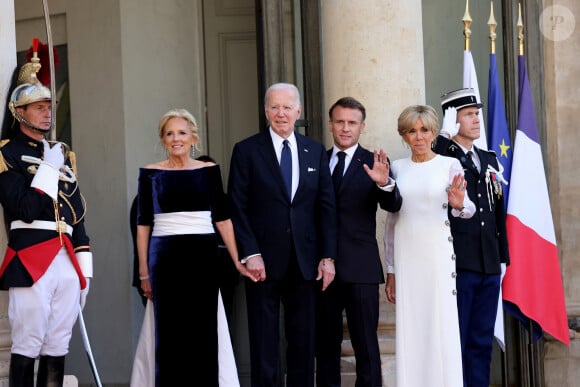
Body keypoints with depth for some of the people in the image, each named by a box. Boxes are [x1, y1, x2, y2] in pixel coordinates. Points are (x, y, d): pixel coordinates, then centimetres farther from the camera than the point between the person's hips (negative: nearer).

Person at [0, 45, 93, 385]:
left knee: (57, 350, 7)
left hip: (67, 262, 6)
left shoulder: (63, 153, 19)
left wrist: (84, 268, 13)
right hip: (31, 261, -6)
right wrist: (49, 167, -10)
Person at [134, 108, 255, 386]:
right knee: (169, 333, 2)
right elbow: (143, 225, 7)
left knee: (204, 332, 3)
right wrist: (144, 272, 4)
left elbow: (222, 219, 5)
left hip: (203, 257, 1)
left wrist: (238, 261, -2)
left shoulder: (209, 170, 7)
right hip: (165, 257, 0)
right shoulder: (151, 173, 5)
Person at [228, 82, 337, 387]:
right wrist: (250, 254, -12)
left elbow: (326, 206, 7)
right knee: (264, 342, 4)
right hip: (264, 259, -2)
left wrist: (328, 256, 0)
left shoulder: (316, 151, 9)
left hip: (305, 261, 3)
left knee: (303, 339, 8)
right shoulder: (247, 150, 0)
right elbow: (237, 208, -4)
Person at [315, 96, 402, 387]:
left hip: (359, 267, -3)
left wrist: (384, 182, -33)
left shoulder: (373, 163, 0)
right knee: (325, 344, 12)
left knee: (366, 344, -1)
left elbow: (393, 206, -13)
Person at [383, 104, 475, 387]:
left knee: (442, 328, -2)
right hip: (405, 257, 3)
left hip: (438, 254, -3)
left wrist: (458, 205, -30)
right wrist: (390, 270, 11)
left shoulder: (450, 165, 0)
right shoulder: (397, 167, 8)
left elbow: (468, 209, -6)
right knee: (409, 330, 4)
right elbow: (391, 220, 12)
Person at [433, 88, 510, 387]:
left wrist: (503, 258, 15)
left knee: (482, 342, 11)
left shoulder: (489, 160, 15)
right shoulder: (442, 158, -2)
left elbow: (498, 213, 17)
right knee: (455, 342, -1)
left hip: (489, 266, 6)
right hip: (456, 264, -6)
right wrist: (447, 135, -20)